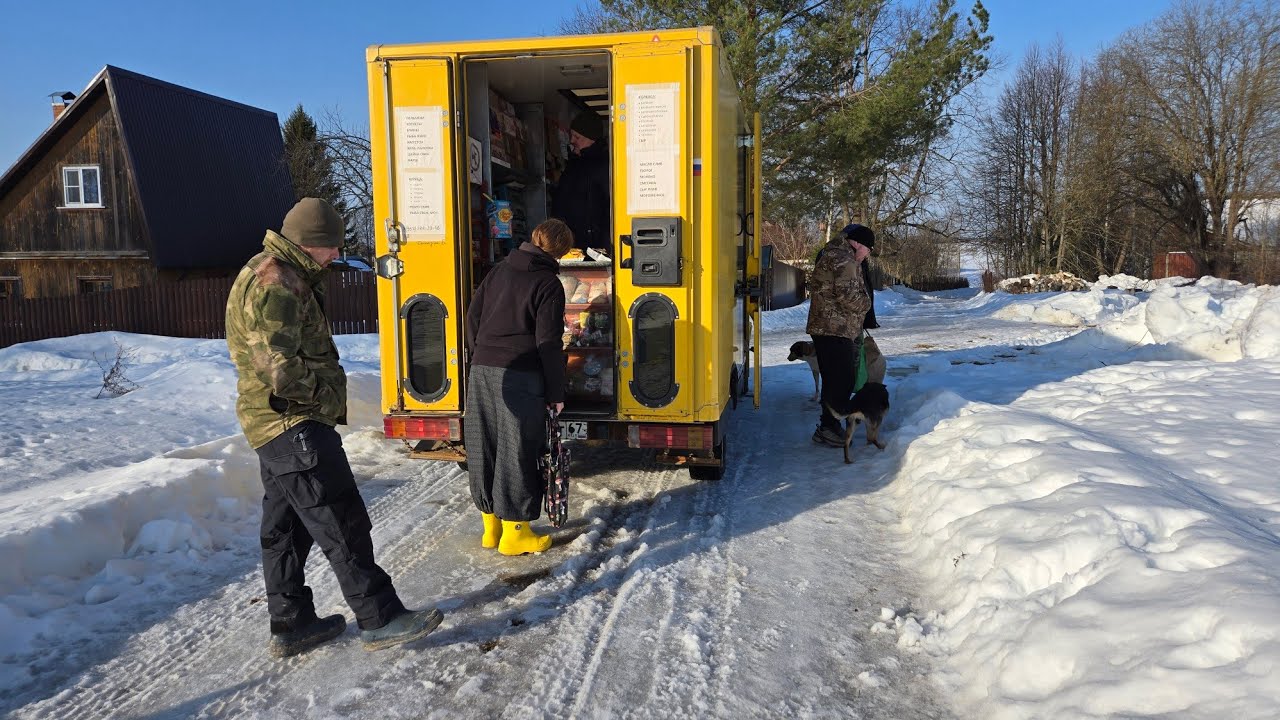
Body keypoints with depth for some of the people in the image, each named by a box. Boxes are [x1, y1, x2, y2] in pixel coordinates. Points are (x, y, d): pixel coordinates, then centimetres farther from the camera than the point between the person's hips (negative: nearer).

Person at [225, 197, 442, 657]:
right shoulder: (277, 283, -18)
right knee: (342, 522, -6)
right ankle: (379, 619, 2)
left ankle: (291, 625, 25)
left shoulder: (286, 276, 17)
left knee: (285, 527, 15)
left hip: (277, 427, 11)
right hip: (296, 424, -11)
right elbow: (280, 369, -25)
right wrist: (325, 392, -12)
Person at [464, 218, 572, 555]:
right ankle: (514, 531, 9)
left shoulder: (500, 271, 13)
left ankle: (491, 526, 24)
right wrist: (556, 393, -4)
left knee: (484, 448, 12)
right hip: (519, 377, -6)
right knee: (518, 452, 1)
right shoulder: (548, 284, -6)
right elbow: (548, 344, -10)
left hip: (482, 371, 6)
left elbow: (473, 317, 15)